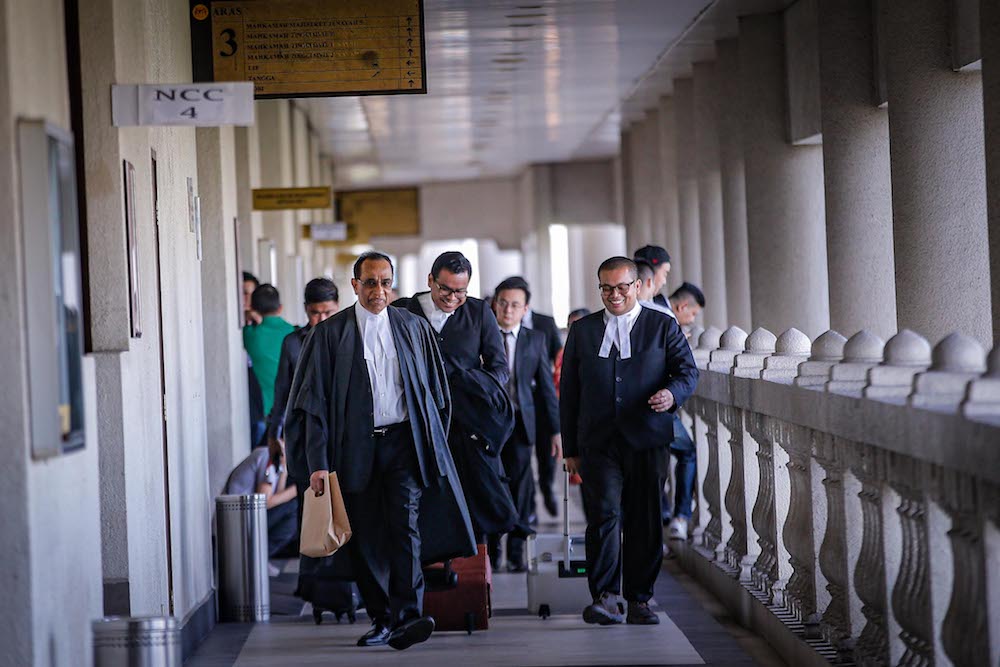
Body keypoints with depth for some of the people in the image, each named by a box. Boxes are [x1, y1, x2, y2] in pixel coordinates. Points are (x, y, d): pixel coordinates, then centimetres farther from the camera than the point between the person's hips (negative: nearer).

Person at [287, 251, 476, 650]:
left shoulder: (413, 328, 8)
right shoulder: (329, 334, 1)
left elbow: (435, 391, 14)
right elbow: (314, 402, -2)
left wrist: (434, 448, 9)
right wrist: (318, 463, -10)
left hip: (403, 442, 0)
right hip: (355, 448, 0)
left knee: (406, 527, -13)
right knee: (364, 538, 5)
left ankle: (406, 618, -18)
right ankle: (382, 620, 17)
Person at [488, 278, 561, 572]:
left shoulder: (535, 340, 6)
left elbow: (547, 386, 7)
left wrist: (556, 430, 3)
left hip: (520, 423, 1)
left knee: (519, 489, 2)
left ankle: (515, 554, 9)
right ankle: (491, 550, 14)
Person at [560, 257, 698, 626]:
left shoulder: (663, 326, 9)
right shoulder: (583, 330, 13)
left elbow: (688, 370, 6)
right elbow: (569, 391, 14)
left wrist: (672, 393, -19)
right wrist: (570, 448, 10)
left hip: (647, 441, 0)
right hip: (598, 440, 0)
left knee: (646, 521, 2)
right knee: (604, 514, -13)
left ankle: (639, 599, 10)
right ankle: (604, 597, -15)